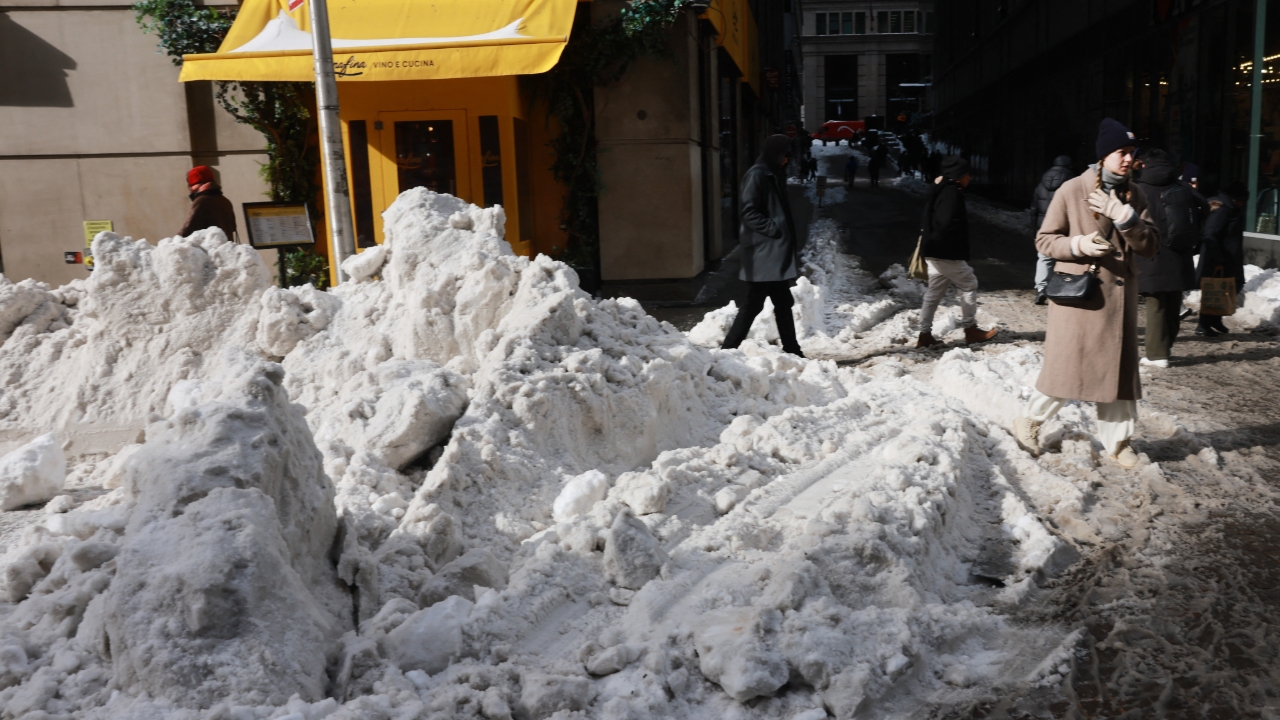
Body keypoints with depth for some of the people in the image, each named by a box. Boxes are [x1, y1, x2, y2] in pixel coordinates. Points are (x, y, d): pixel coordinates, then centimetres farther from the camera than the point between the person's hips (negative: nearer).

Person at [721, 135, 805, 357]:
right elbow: (749, 214, -18)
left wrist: (791, 238, 13)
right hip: (764, 255, -9)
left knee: (783, 303, 12)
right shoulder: (756, 175, -11)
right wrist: (775, 229, -21)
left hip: (778, 254, 9)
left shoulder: (774, 175, 17)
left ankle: (792, 350, 19)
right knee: (754, 304, -6)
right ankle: (729, 348, 0)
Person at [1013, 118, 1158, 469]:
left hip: (1119, 293, 5)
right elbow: (1044, 240, -4)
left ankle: (1117, 440, 20)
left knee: (1120, 367, 8)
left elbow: (1150, 246, 0)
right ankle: (1030, 421, 20)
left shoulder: (1135, 195, 8)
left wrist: (1126, 218, -16)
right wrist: (1078, 244, -21)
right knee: (1066, 364, -2)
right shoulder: (1072, 190, -7)